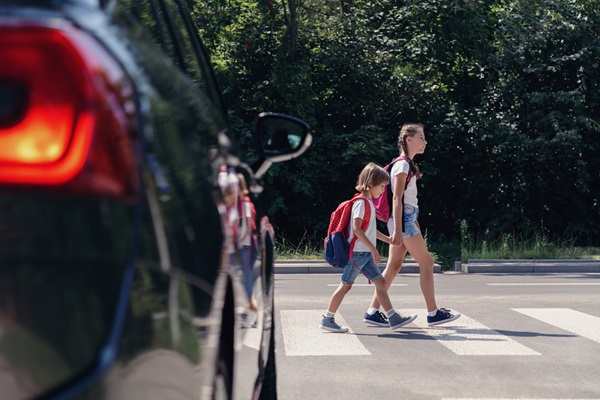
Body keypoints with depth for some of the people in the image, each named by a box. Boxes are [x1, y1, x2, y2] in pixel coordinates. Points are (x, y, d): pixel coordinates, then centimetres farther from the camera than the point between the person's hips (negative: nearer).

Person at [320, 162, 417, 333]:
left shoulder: (369, 203, 16)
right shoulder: (361, 203, -14)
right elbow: (356, 229, -24)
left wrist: (389, 240, 25)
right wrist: (373, 249, -25)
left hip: (366, 254, 9)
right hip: (357, 253, -9)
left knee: (380, 282, 4)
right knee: (345, 285, -2)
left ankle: (394, 318, 3)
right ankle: (327, 319, 7)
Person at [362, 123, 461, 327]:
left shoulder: (406, 164, 18)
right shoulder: (402, 164, -12)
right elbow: (396, 198, -18)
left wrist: (416, 226, 23)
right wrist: (397, 230, -23)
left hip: (407, 220, 10)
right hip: (403, 221, -10)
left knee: (393, 266, 8)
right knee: (426, 263, -5)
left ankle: (373, 311, 8)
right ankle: (433, 313, 0)